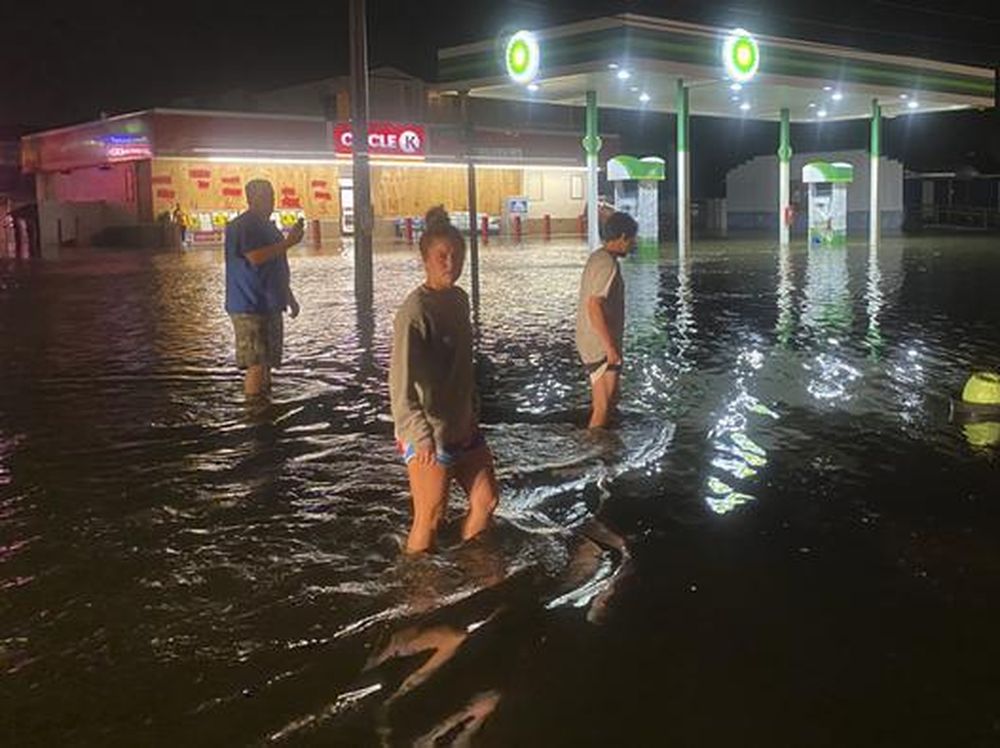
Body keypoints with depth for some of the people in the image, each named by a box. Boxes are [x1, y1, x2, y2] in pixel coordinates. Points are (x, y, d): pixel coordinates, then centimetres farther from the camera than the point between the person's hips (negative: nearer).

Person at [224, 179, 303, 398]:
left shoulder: (267, 226, 19)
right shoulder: (242, 226, -12)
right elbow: (256, 257, -25)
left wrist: (289, 296, 27)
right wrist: (288, 243, -21)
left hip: (269, 305, 10)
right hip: (250, 307, -9)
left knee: (267, 361, 13)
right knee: (256, 364, -11)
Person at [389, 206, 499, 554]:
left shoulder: (459, 299, 5)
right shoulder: (415, 312, -21)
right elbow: (400, 383, -25)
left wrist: (474, 414, 17)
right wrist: (421, 437, -32)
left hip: (464, 427, 8)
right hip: (428, 436, -8)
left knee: (486, 500, 15)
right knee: (430, 518, 2)